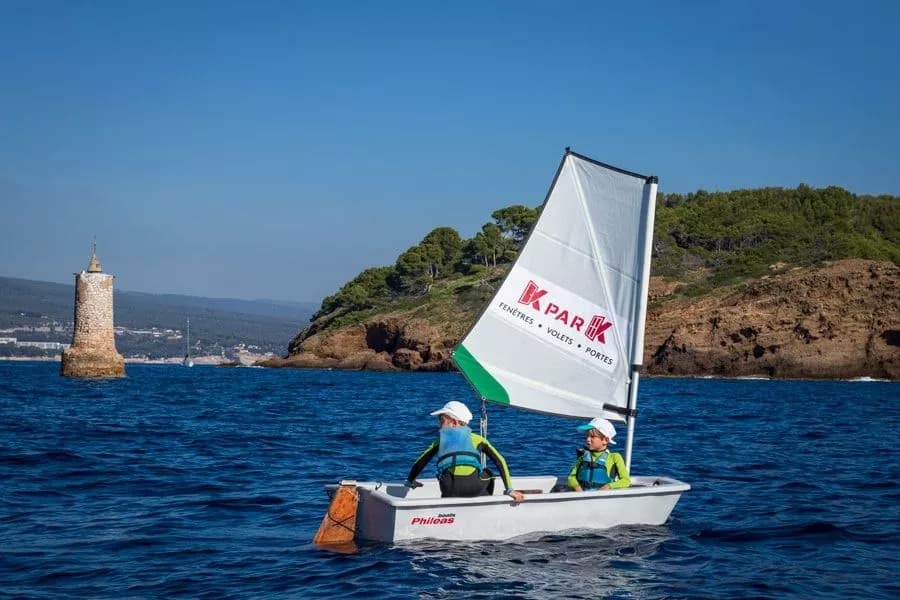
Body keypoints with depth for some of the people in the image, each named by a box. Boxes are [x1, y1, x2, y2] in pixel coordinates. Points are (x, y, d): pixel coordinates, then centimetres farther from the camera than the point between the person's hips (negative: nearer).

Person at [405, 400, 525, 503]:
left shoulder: (440, 440, 26)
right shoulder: (477, 438, 24)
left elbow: (419, 463, 29)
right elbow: (500, 461, 16)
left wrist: (410, 481, 46)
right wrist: (509, 490, 15)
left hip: (451, 493, 1)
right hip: (475, 486, -1)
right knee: (487, 474, 33)